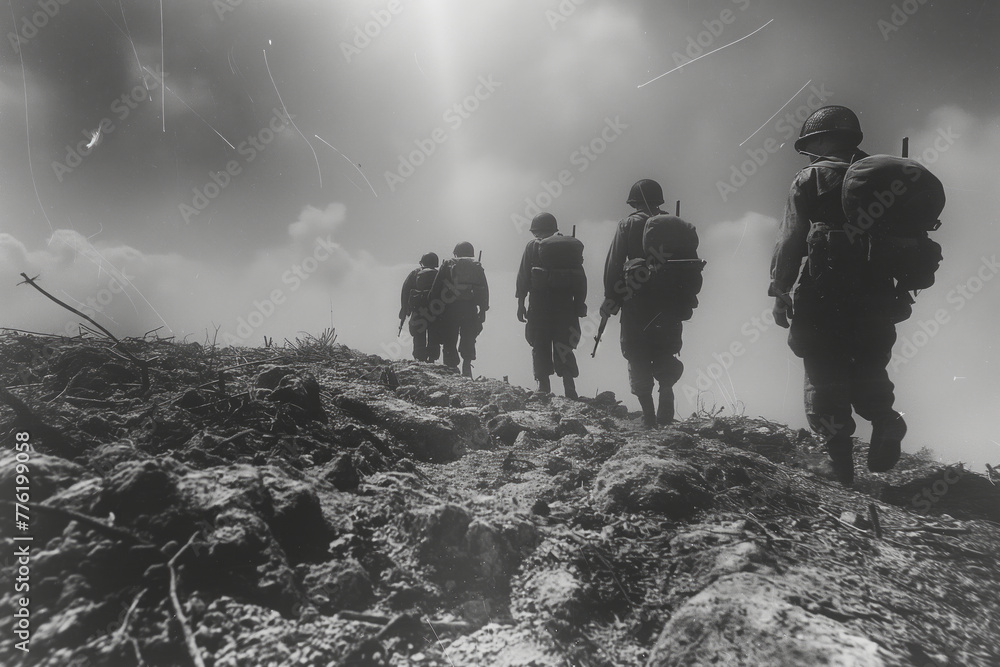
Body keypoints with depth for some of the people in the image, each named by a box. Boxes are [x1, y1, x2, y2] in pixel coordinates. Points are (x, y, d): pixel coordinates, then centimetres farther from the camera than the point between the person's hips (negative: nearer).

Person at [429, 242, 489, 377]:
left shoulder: (448, 264, 10)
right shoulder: (477, 267, 15)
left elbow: (436, 287, 3)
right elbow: (484, 290, 8)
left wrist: (434, 308, 4)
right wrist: (483, 310, 10)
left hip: (450, 309, -1)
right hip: (470, 309, 2)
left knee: (449, 341, 5)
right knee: (468, 340, 13)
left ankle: (451, 369, -1)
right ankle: (467, 364, -5)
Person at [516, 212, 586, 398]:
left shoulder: (533, 246, 1)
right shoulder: (573, 245, 10)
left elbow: (523, 276, -3)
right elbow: (581, 279, 8)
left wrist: (520, 303, 1)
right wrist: (579, 304, 11)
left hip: (540, 305, -3)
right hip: (566, 305, 3)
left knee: (540, 347, 6)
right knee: (564, 348, 8)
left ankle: (544, 387, 3)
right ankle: (569, 389, -3)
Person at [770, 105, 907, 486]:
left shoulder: (810, 180, 1)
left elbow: (790, 241, -6)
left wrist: (779, 291, -2)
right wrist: (899, 284, 19)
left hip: (823, 295, -4)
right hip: (875, 295, 5)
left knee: (825, 377, 1)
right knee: (868, 370, 17)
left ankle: (840, 460, -6)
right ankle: (884, 421, -8)